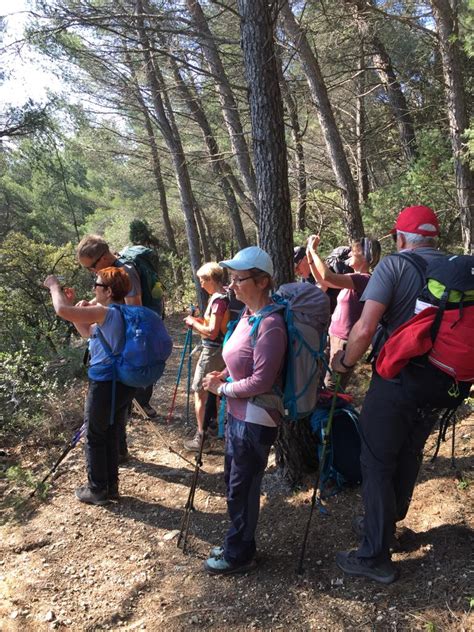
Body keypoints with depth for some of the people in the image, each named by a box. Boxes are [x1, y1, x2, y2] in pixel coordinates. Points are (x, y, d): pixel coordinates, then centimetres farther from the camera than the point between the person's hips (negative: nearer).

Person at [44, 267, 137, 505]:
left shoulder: (106, 313, -20)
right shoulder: (123, 314, 9)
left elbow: (62, 310, -27)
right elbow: (87, 332, 18)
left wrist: (54, 286, -9)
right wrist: (74, 303, 13)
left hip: (105, 385, -8)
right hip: (124, 384, 8)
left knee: (95, 438, 10)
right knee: (111, 436, 20)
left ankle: (98, 490, 22)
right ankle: (111, 486, 31)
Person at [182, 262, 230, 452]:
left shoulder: (218, 300, -20)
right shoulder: (224, 297, 8)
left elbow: (212, 332, -24)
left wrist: (194, 323, -11)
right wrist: (199, 321, 7)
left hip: (212, 351, -9)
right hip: (221, 350, 9)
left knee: (199, 392, -2)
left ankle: (200, 437, 2)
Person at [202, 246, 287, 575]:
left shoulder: (270, 325, -24)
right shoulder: (248, 314, 4)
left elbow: (260, 381, -23)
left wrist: (222, 389, -12)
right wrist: (222, 376, 1)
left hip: (255, 419, -9)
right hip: (238, 413, 9)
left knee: (243, 488, 7)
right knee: (234, 481, 21)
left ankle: (240, 554, 28)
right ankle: (238, 543, 41)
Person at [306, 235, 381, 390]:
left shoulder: (364, 279, -19)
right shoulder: (354, 278, 11)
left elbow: (327, 276, -30)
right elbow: (322, 281, 17)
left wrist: (313, 250, -20)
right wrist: (310, 255, 7)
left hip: (345, 340, -9)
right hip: (335, 336, 9)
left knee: (332, 387, -1)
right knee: (329, 383, 18)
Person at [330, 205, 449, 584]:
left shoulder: (394, 265, -11)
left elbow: (365, 329, -21)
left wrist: (344, 362, -4)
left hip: (396, 379, -6)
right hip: (440, 382, 6)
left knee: (377, 464, 5)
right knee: (409, 457, 20)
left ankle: (376, 556, 12)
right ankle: (384, 525, 39)